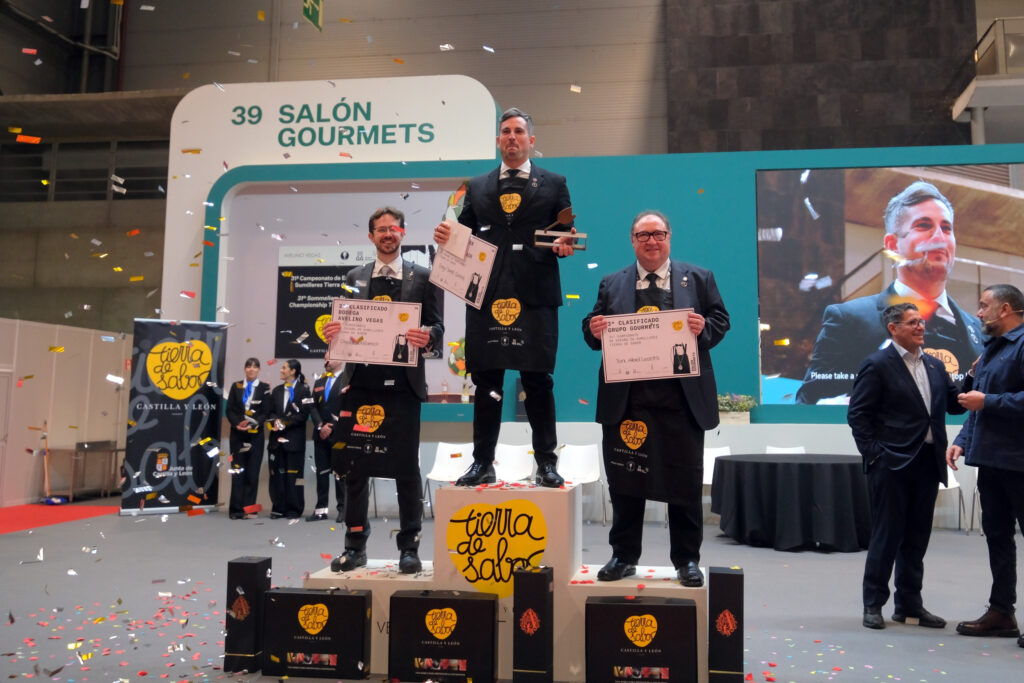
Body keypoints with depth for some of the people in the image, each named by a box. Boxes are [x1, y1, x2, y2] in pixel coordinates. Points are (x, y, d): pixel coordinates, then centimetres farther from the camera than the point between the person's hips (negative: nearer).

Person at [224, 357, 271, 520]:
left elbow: (265, 412, -1)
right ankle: (236, 509, 4)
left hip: (255, 434, -1)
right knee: (237, 471, 1)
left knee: (252, 472, -1)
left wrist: (252, 423, -15)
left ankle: (249, 508, 3)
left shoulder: (264, 388, 5)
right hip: (237, 434, 1)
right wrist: (237, 423, -11)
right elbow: (229, 409, 6)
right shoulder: (236, 386, 11)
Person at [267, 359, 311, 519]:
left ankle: (294, 510, 6)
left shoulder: (303, 391, -1)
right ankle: (278, 508, 13)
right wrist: (275, 422, -6)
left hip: (294, 439, -5)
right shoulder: (276, 391, 16)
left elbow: (303, 415, -7)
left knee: (293, 475, -2)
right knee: (277, 474, 5)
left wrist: (284, 423, -11)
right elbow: (271, 412, 15)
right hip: (277, 439, 5)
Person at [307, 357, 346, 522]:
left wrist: (332, 427, -11)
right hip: (321, 434, 5)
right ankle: (321, 509, 9)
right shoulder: (318, 382, 17)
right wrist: (320, 426, -4)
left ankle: (343, 509, 3)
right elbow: (313, 407, 11)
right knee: (321, 471, 6)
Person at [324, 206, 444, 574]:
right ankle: (355, 545, 18)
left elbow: (436, 327, 2)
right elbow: (343, 325, 14)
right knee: (354, 466, 6)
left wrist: (427, 337, -20)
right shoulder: (354, 278, 14)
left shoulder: (423, 278, 6)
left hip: (402, 383, -3)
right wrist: (333, 333, -8)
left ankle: (409, 547, 11)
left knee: (406, 468, 2)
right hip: (360, 382, 3)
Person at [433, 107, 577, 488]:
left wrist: (564, 246, -13)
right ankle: (482, 463, 13)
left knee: (538, 381, -1)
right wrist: (447, 237, -5)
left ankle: (546, 463, 9)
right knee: (486, 382, 4)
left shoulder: (553, 184, 12)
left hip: (535, 295, -2)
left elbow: (567, 237, 9)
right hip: (487, 295, 2)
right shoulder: (477, 188, 18)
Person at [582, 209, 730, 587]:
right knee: (624, 483, 8)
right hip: (626, 398, 1)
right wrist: (594, 330, -10)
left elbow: (720, 320, 7)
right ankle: (623, 556, 21)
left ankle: (687, 559, 19)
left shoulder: (698, 278, 10)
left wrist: (704, 328, -13)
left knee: (685, 482, 5)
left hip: (682, 398, -1)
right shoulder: (611, 284, 13)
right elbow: (593, 331, 12)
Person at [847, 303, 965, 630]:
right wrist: (873, 454, -13)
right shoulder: (877, 365, -6)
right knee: (886, 536, 1)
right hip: (892, 464, -6)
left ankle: (909, 604, 24)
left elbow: (954, 405, 13)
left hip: (928, 462, 6)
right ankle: (873, 603, 13)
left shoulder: (935, 365, 14)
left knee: (917, 538, 13)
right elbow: (857, 414, -8)